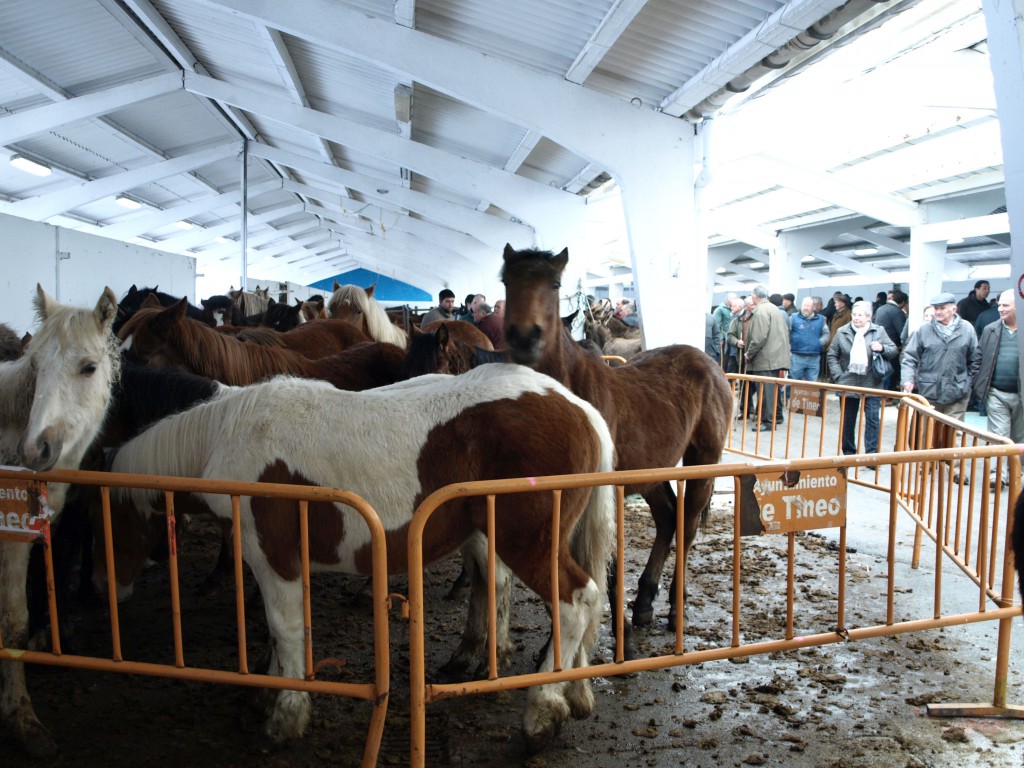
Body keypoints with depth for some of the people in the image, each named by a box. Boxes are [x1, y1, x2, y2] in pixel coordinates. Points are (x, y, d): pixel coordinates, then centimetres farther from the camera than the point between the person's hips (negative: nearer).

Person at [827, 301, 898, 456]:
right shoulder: (842, 332, 2)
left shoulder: (879, 331, 1)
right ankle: (848, 454, 22)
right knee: (847, 421, 10)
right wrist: (838, 376, -4)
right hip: (848, 384, 1)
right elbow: (832, 355, 5)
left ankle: (871, 454, 2)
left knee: (872, 419, -4)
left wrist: (882, 348, -17)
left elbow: (894, 351, 5)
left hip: (872, 385, -1)